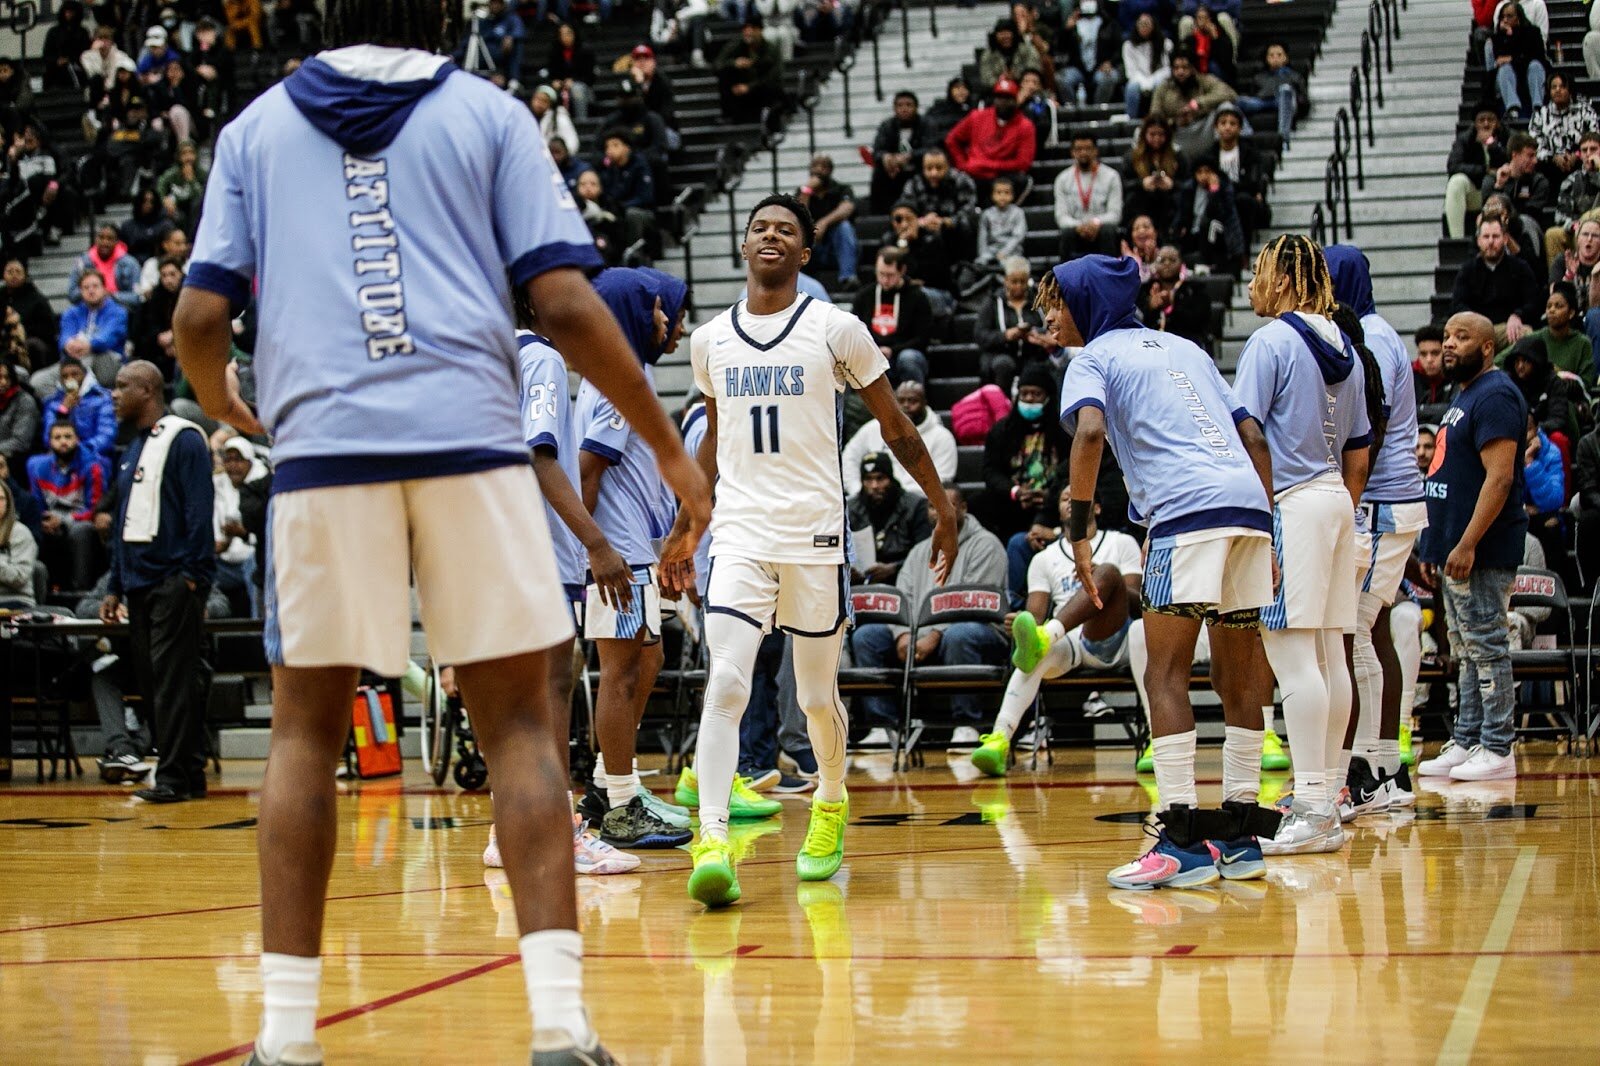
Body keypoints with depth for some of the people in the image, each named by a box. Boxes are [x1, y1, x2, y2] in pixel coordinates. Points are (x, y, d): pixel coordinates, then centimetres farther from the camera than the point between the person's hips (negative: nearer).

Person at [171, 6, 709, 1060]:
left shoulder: (256, 126, 17)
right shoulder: (488, 112, 12)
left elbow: (199, 315, 9)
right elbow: (565, 303, 2)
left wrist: (218, 401, 32)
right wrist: (670, 447, 9)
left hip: (324, 446, 1)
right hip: (470, 438, -1)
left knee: (307, 728, 11)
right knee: (520, 723, 5)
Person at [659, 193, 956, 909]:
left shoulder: (835, 331, -1)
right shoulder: (710, 341, 9)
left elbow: (896, 428, 6)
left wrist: (941, 507, 5)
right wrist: (685, 528, 24)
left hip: (815, 533, -2)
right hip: (739, 533, 2)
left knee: (817, 696, 8)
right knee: (725, 685, -15)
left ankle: (831, 806, 35)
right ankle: (712, 843, -22)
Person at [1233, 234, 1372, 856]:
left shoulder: (1272, 341, -8)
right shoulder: (1345, 349, 15)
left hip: (1288, 501, -8)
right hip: (1335, 501, 9)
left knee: (1293, 657, -10)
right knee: (1329, 656, 12)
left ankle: (1312, 811, -14)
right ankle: (1325, 794, 19)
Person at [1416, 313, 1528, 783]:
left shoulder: (1495, 396, -13)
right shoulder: (1465, 397, 19)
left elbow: (1499, 478, -21)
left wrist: (1467, 544, -25)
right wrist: (1435, 548, 21)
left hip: (1481, 551, -10)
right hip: (1454, 549, 10)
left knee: (1487, 647, -7)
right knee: (1466, 653, 12)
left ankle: (1497, 750, -4)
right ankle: (1465, 743, 16)